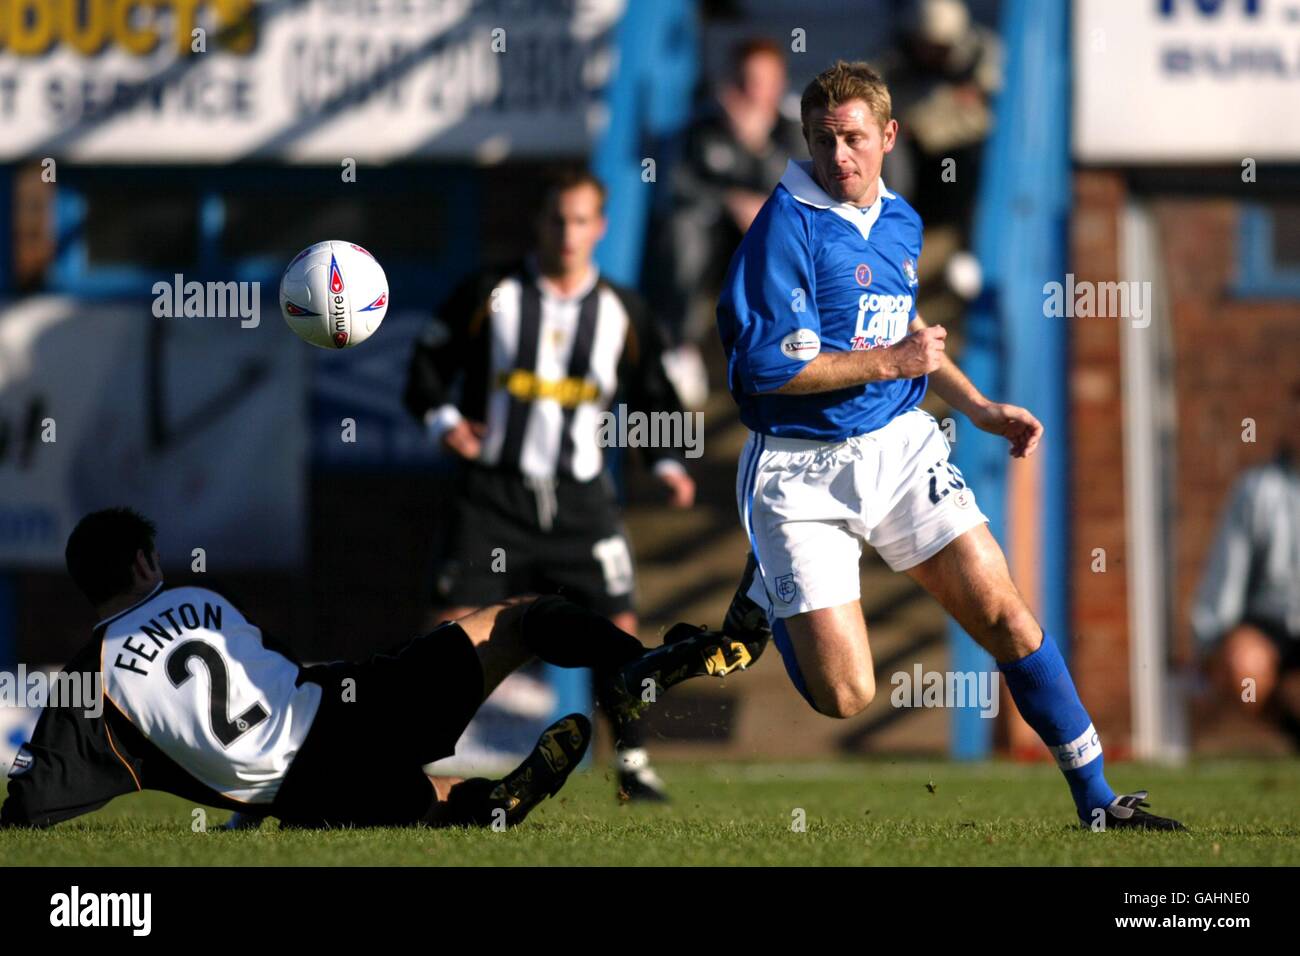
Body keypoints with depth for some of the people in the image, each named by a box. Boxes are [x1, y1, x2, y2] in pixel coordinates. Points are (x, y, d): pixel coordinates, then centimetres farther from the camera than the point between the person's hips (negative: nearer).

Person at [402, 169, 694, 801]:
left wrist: (667, 463, 2)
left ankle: (632, 764, 12)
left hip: (579, 499, 2)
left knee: (617, 626, -4)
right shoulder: (488, 297, 0)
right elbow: (427, 369, 4)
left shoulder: (621, 313, 7)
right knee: (454, 624, -10)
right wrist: (442, 418, -14)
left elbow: (652, 397, 16)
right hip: (493, 493, -2)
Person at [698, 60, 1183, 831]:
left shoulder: (901, 221, 10)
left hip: (900, 448, 6)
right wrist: (891, 363, -16)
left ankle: (1098, 802, 4)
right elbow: (769, 364, -19)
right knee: (846, 697, -8)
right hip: (801, 471, -6)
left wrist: (980, 408, 20)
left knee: (1004, 614, -6)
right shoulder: (788, 224, -14)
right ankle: (768, 594, 26)